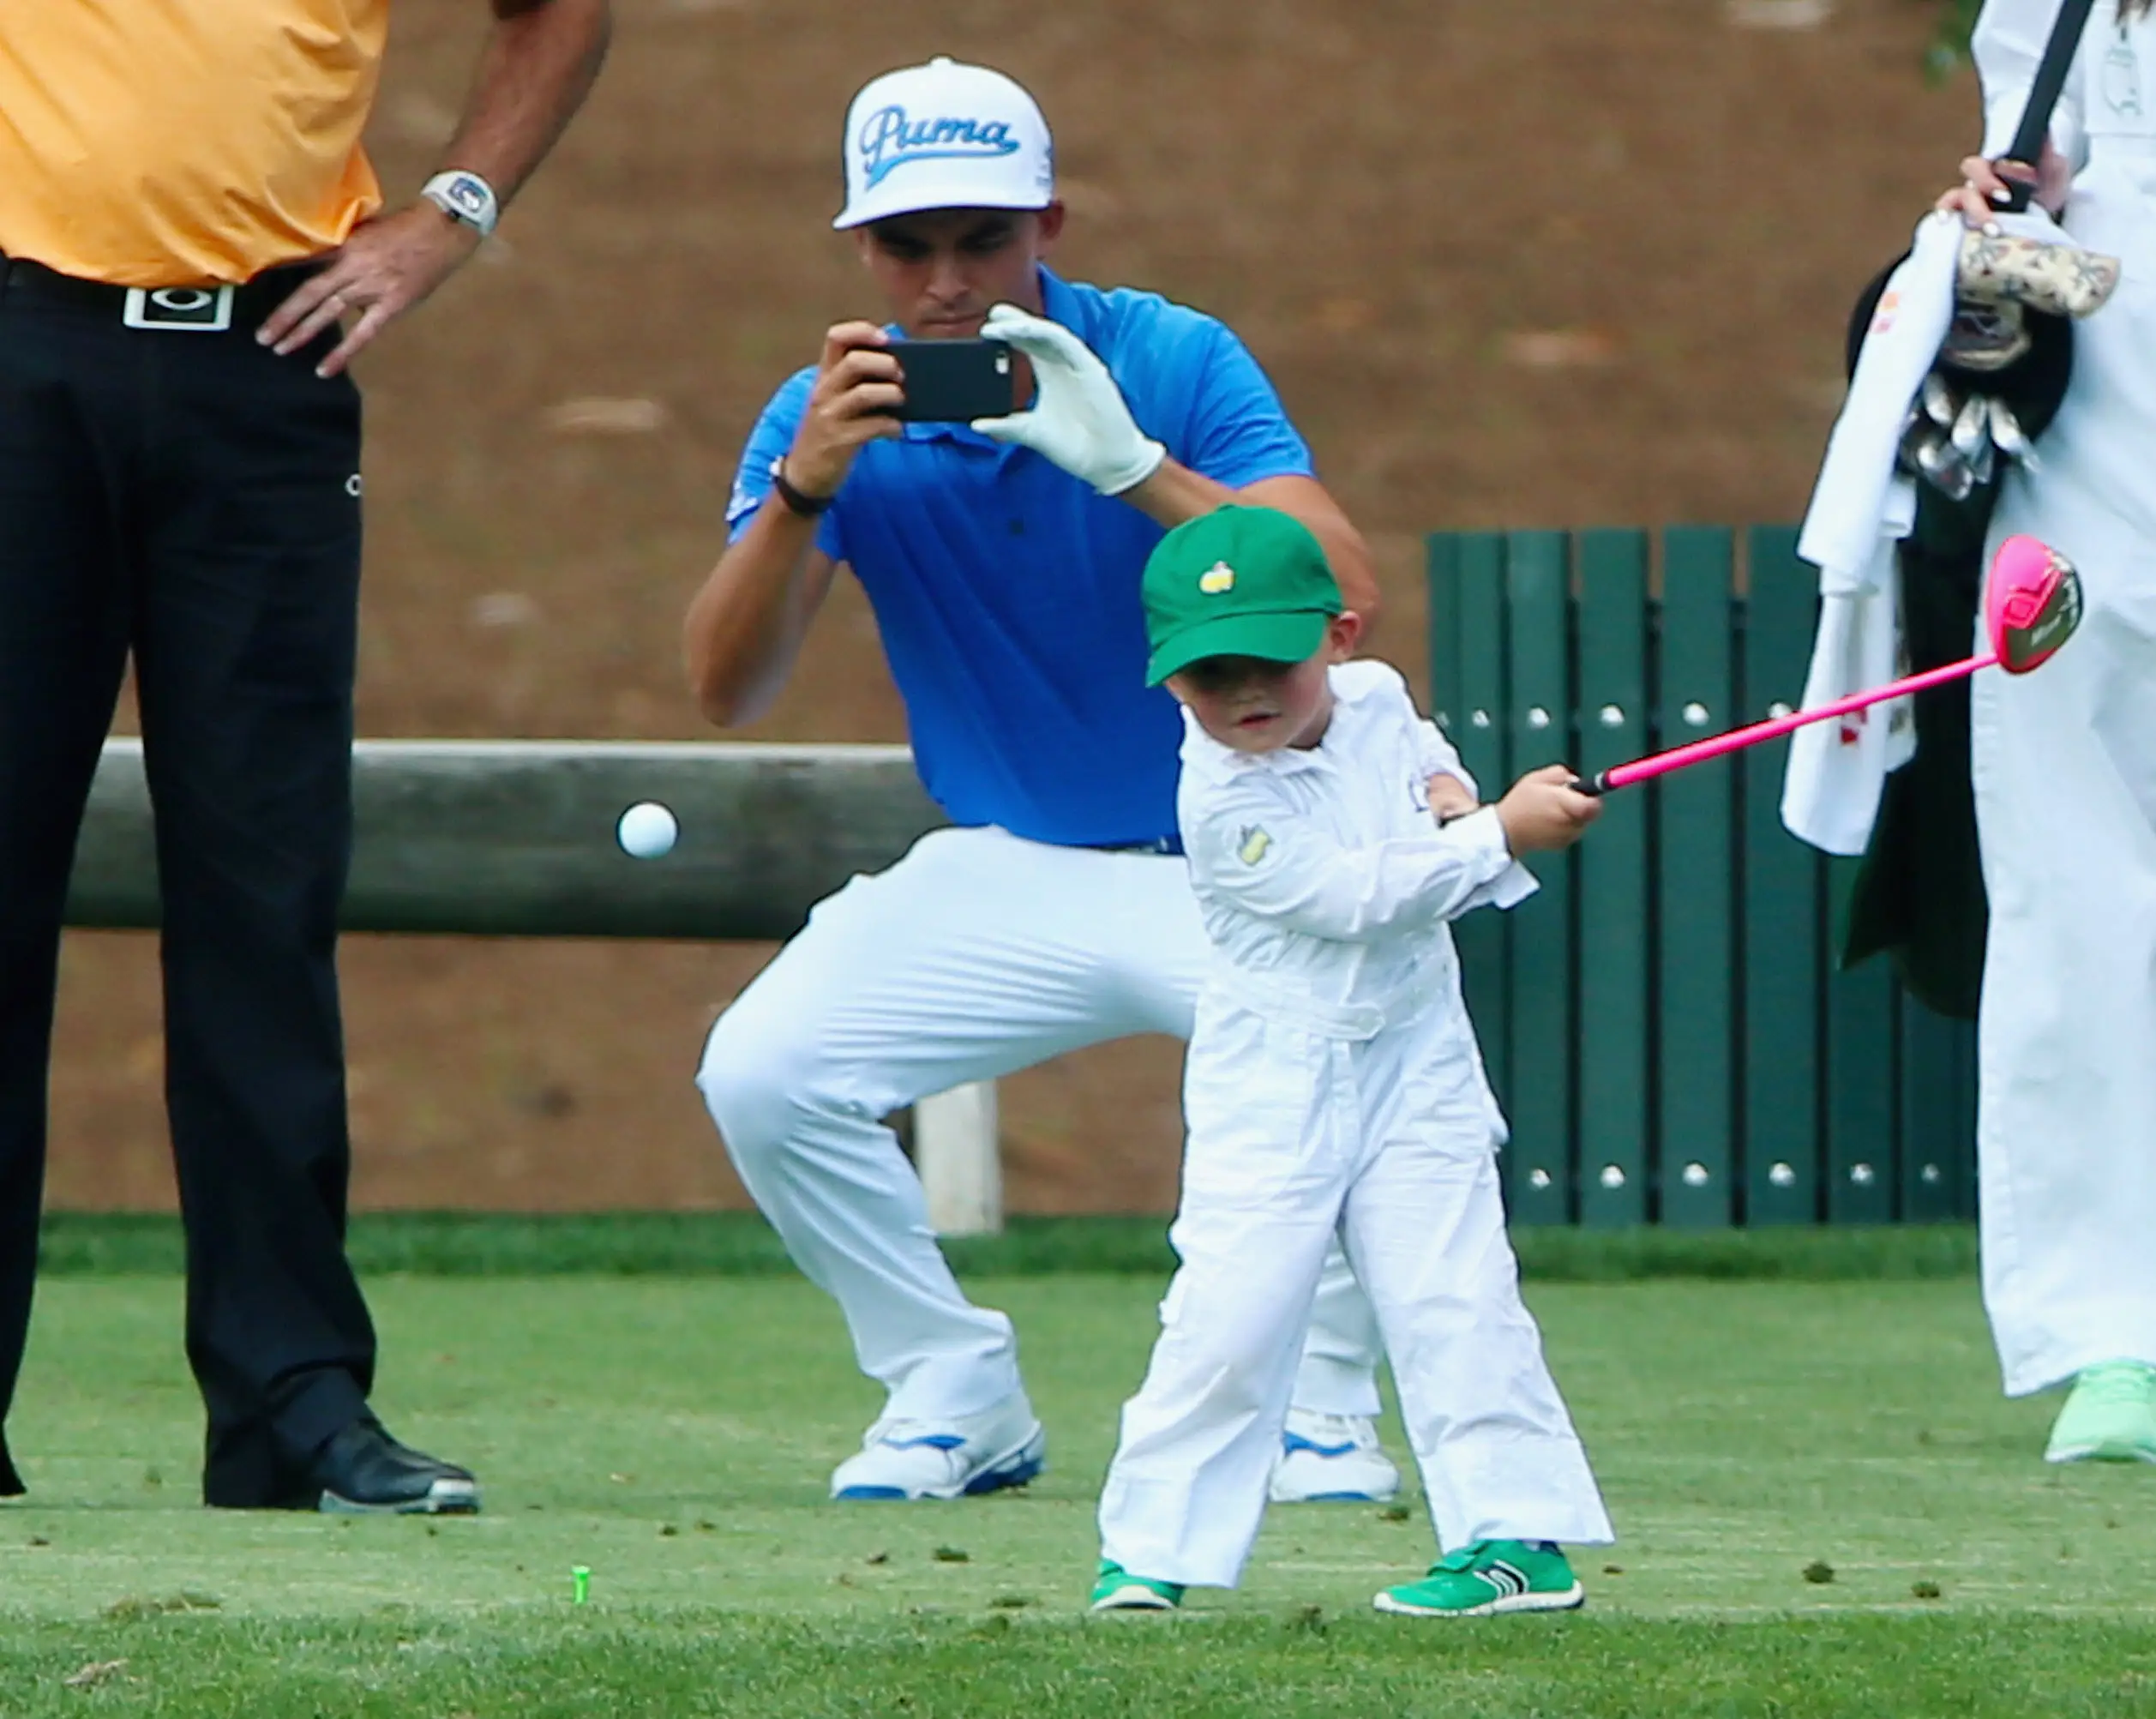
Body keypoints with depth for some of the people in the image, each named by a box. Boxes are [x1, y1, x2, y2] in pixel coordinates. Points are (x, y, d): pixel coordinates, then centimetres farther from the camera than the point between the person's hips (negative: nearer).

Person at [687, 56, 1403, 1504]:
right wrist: (802, 489, -33)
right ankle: (957, 1399, 1)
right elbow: (727, 689, -16)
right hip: (1003, 879, 3)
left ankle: (1322, 1411, -8)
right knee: (760, 1071, -20)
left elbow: (1343, 592, -26)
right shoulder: (836, 417, -6)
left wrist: (1133, 467, -39)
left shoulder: (1172, 364, -12)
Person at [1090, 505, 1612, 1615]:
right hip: (1274, 1078, -5)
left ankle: (1515, 1534, 2)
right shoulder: (1224, 803, -20)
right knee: (1230, 1307, -8)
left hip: (1416, 1062, 5)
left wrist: (1454, 797, 0)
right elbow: (1357, 898, -24)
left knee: (1451, 1296, -1)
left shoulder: (1377, 700, 0)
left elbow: (1425, 758, 24)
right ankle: (1149, 1546, 3)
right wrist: (1501, 832, -21)